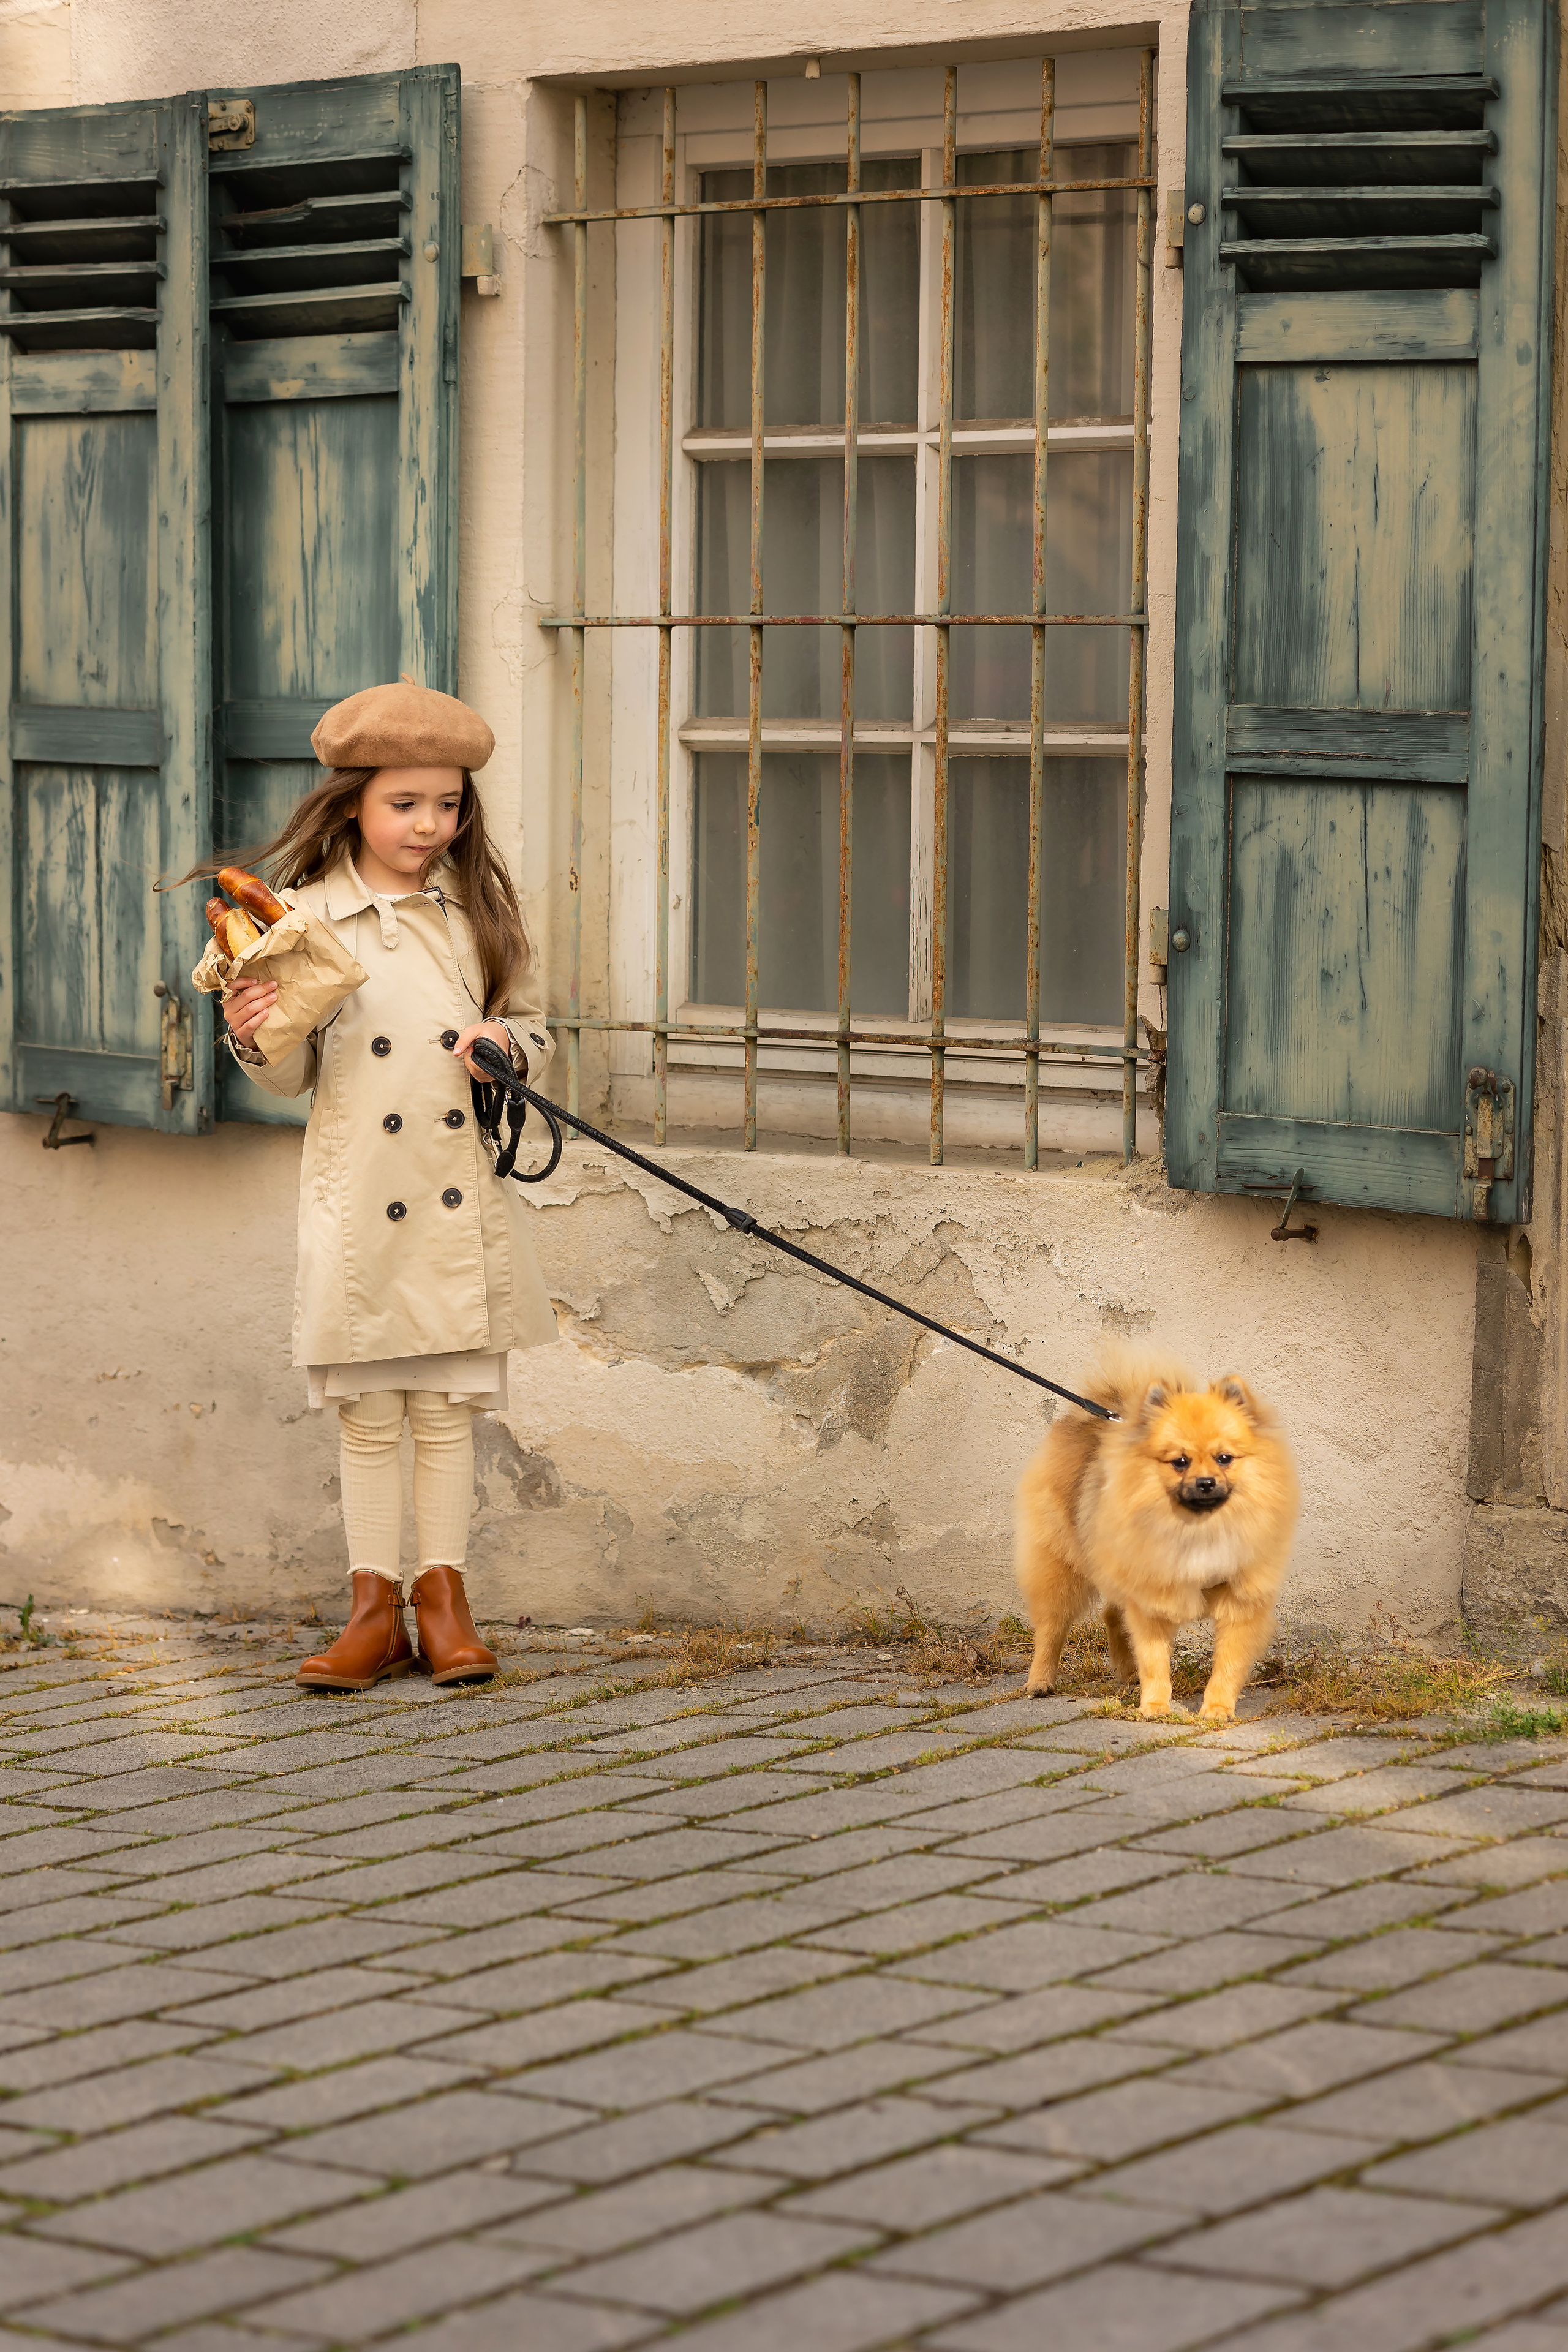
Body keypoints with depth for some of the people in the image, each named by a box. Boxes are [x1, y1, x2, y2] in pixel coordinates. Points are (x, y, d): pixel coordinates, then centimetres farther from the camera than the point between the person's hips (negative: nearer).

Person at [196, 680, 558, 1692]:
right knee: (368, 1411, 5)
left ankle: (444, 1596, 15)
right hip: (359, 1207, -1)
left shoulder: (481, 908, 6)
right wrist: (257, 1039, -19)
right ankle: (376, 1608, 13)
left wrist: (507, 1042, -9)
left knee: (448, 1407, 6)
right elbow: (295, 1078, 1)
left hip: (462, 1203, 1)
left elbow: (536, 1030, 13)